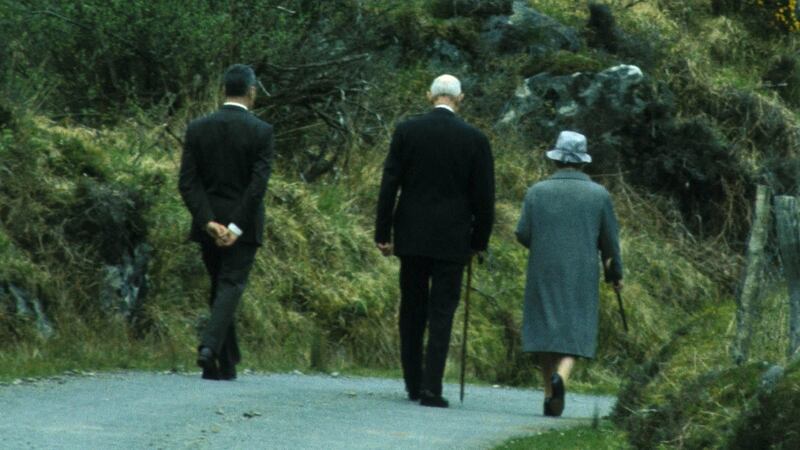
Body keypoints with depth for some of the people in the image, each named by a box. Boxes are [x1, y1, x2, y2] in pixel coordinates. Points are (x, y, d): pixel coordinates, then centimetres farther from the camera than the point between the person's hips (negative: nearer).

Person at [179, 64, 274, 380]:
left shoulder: (198, 129, 1)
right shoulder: (261, 132, -8)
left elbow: (187, 182, -5)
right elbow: (258, 184, -15)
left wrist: (210, 222, -9)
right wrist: (237, 228, -14)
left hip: (209, 223, 3)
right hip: (244, 224, -3)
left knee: (220, 288, 14)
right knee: (231, 286, -3)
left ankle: (227, 363, 16)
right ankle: (210, 345, -25)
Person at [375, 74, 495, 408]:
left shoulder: (407, 131, -1)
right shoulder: (474, 139, -3)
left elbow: (389, 185, -3)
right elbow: (484, 196, -1)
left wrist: (383, 234, 3)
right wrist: (479, 240, 10)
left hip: (412, 236, 2)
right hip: (452, 239, -2)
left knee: (412, 310, 13)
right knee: (442, 312, -1)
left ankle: (413, 385, 17)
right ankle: (431, 389, -10)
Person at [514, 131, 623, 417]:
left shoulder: (537, 192, -2)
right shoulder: (599, 195, -1)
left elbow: (522, 234, -4)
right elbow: (610, 241, 2)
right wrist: (615, 274, 17)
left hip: (544, 274, 1)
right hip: (582, 275, -1)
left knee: (546, 329, 11)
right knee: (576, 330, 3)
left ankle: (550, 395, 11)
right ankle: (561, 376, -24)